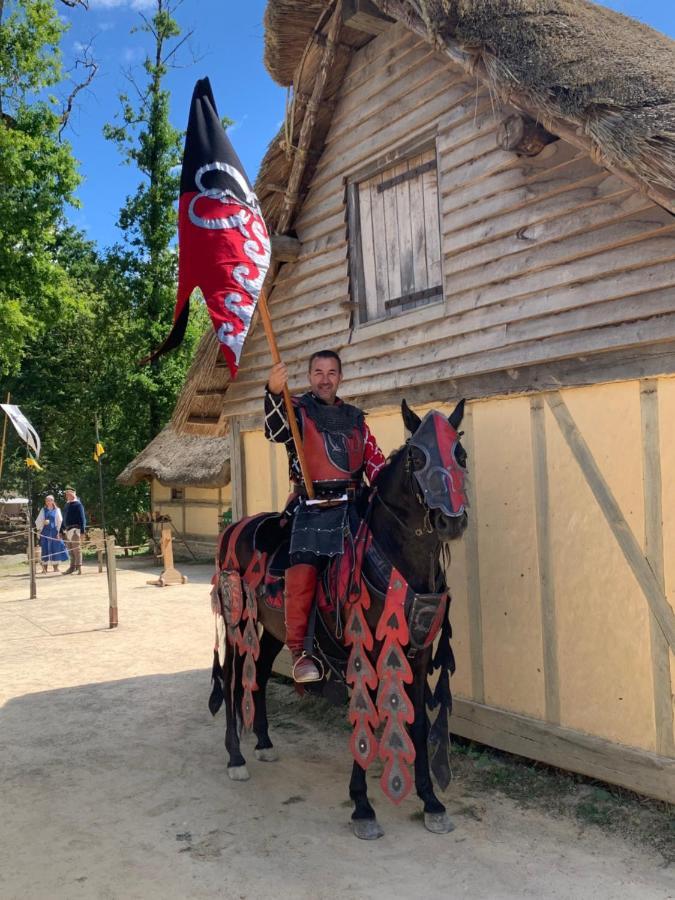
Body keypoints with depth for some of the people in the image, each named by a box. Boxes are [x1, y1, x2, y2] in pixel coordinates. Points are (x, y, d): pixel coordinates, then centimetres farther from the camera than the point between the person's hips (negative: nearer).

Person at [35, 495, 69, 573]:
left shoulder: (56, 510, 4)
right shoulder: (43, 510, 9)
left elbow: (60, 521, 0)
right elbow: (37, 521, 7)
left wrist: (59, 532, -7)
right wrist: (43, 522, -14)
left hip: (54, 532, -1)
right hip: (45, 532, 1)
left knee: (55, 549, 0)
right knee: (45, 549, 0)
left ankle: (56, 567, 8)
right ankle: (45, 568, 4)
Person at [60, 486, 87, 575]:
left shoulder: (78, 504, -6)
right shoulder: (67, 505, 17)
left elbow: (82, 518, -11)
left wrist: (82, 531, -18)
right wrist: (61, 531, 19)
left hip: (75, 529, -8)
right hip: (67, 530, 8)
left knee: (76, 549, -6)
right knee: (70, 550, 11)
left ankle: (79, 567, -4)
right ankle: (72, 567, 18)